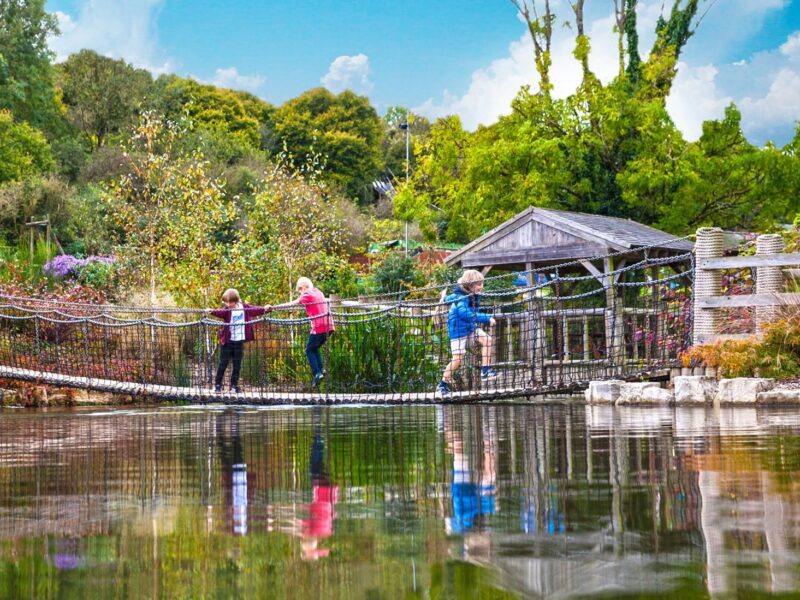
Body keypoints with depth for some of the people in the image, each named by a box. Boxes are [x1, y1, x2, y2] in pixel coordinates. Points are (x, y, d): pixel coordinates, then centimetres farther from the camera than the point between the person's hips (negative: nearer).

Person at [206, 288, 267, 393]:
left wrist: (264, 309, -8)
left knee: (237, 365, 9)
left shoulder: (245, 308, 2)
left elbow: (254, 310, 6)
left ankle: (234, 385, 19)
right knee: (223, 364, 0)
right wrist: (212, 311, -47)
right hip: (227, 341, -3)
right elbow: (221, 312, -27)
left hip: (239, 341, 3)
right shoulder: (227, 310, -9)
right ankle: (217, 385, 9)